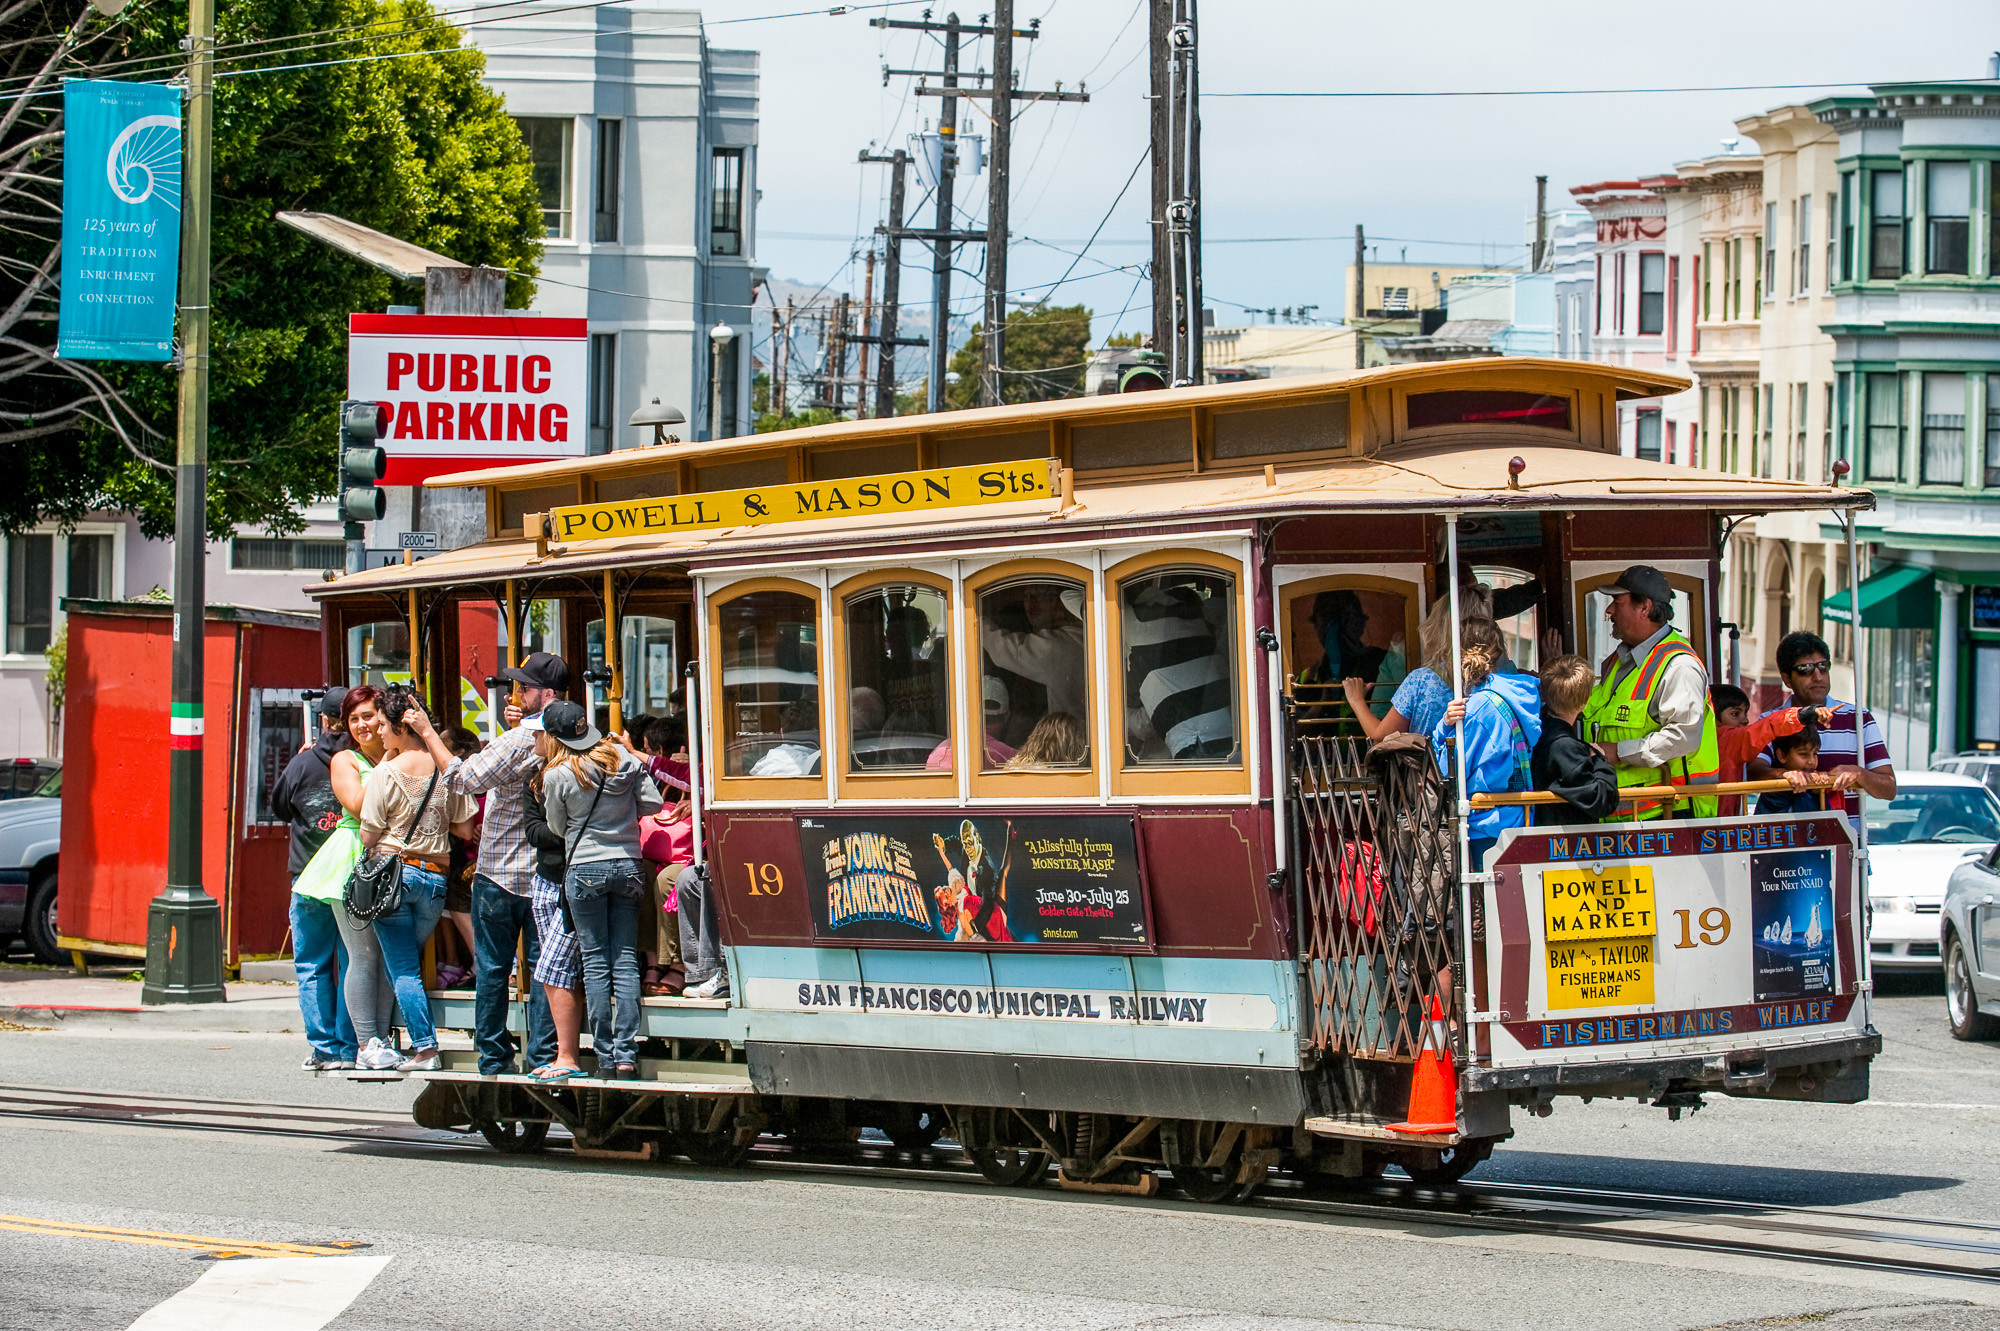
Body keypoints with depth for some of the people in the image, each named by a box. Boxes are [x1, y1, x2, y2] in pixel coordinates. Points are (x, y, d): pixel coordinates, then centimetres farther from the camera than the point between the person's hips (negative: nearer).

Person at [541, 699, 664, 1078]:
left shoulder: (557, 775, -8)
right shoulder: (623, 759, 1)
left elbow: (557, 828, 3)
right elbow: (653, 804, 4)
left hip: (585, 869, -3)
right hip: (628, 866, 3)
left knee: (595, 962, 3)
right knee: (625, 960, 4)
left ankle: (605, 1056, 2)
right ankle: (627, 1054, -2)